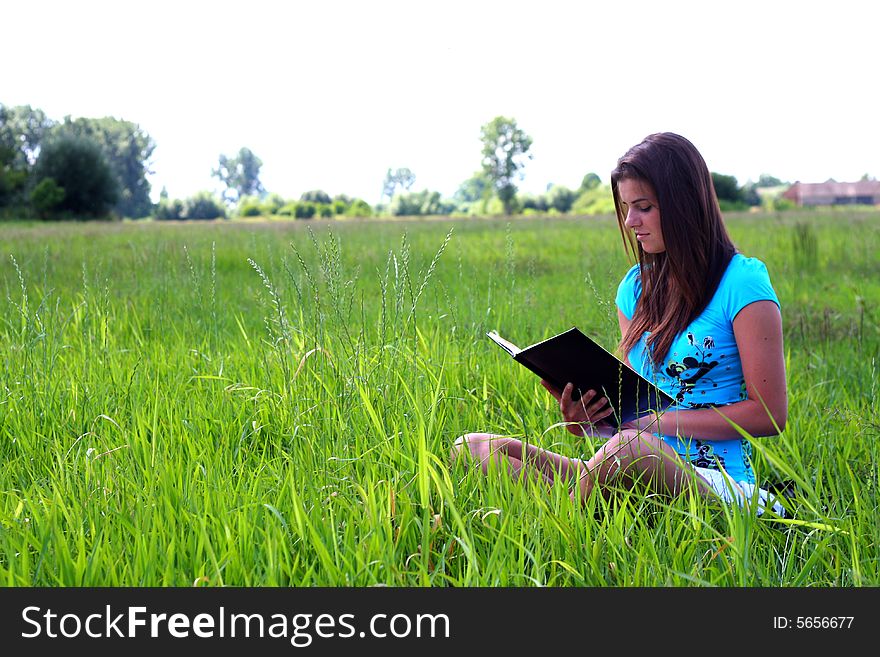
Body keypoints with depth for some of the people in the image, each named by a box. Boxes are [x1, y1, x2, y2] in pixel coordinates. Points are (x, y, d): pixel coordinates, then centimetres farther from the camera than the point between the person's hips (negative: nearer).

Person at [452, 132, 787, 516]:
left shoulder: (741, 282, -5)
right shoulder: (635, 286, 16)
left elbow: (769, 415, -9)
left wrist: (656, 420, -13)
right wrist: (586, 419, -5)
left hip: (712, 481, -7)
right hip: (643, 473, 7)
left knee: (627, 449, -42)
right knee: (473, 448, -11)